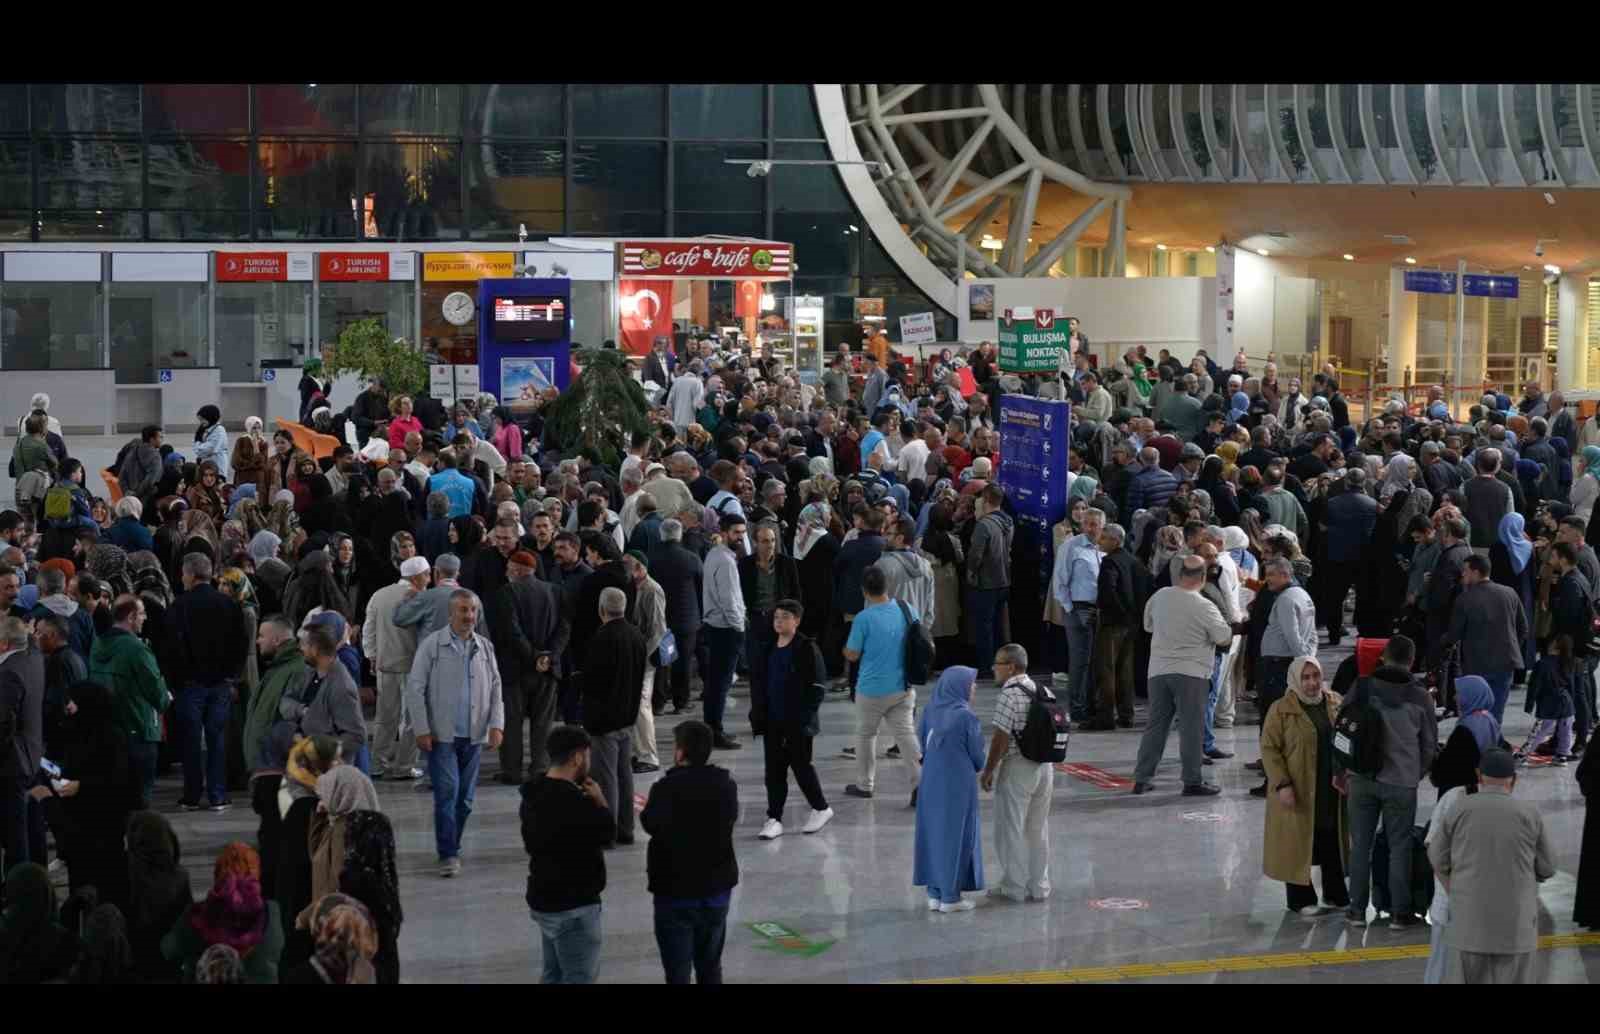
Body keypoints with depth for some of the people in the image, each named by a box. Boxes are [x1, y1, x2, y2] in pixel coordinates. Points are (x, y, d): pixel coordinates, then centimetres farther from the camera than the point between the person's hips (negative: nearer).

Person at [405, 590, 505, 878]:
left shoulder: (484, 647, 8)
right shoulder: (432, 645, -4)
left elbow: (495, 689, 13)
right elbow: (415, 689, -4)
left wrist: (496, 724, 1)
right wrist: (422, 730, -8)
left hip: (474, 735, 4)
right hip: (442, 735, -4)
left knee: (465, 797, 9)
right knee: (447, 792, -11)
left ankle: (451, 848, 22)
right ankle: (448, 854, -6)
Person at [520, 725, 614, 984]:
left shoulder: (535, 793, 3)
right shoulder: (571, 802, -27)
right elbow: (607, 832, -14)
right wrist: (600, 801, 3)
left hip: (544, 899, 10)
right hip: (572, 906, -10)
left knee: (554, 973, 19)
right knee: (580, 977, -1)